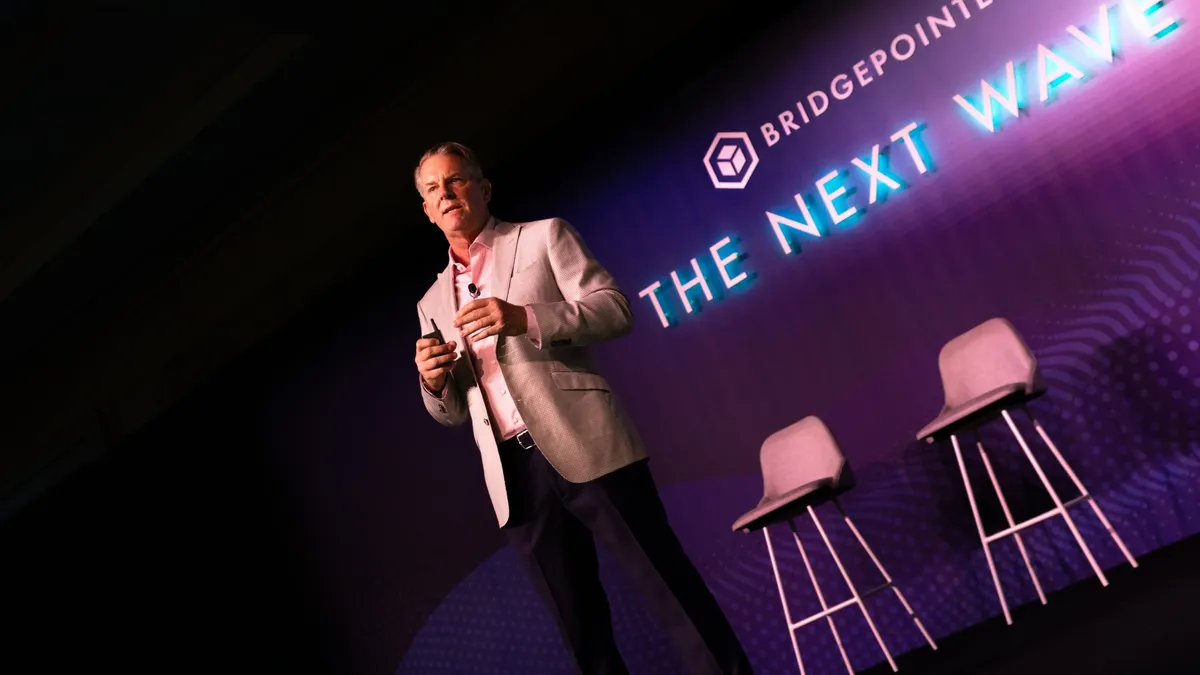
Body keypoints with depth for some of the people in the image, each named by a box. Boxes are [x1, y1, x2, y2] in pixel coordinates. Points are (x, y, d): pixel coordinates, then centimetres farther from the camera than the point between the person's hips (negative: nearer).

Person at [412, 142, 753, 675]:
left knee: (671, 590, -5)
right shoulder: (433, 303, 19)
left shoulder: (543, 236, 7)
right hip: (514, 477, 4)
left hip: (585, 448, -4)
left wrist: (524, 318, -18)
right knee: (582, 630, 10)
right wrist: (433, 381, -4)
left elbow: (615, 309, -4)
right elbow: (453, 413, 19)